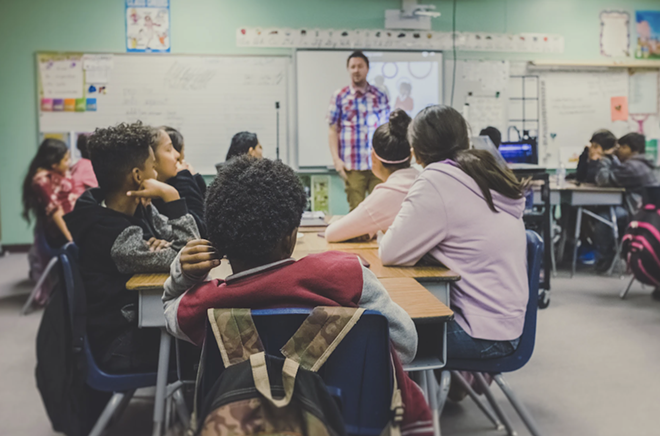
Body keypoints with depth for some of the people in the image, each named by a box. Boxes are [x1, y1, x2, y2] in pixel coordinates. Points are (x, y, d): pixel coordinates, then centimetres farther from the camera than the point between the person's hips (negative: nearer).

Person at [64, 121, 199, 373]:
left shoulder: (139, 210, 0)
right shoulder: (116, 237, -27)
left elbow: (192, 242, 2)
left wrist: (164, 246, -20)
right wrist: (171, 197, -26)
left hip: (140, 319, 8)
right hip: (121, 349, -8)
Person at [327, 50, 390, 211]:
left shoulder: (380, 96, 10)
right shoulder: (339, 96, 6)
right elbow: (333, 130, 4)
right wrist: (336, 159, -5)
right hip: (352, 165, -1)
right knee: (356, 209, 1)